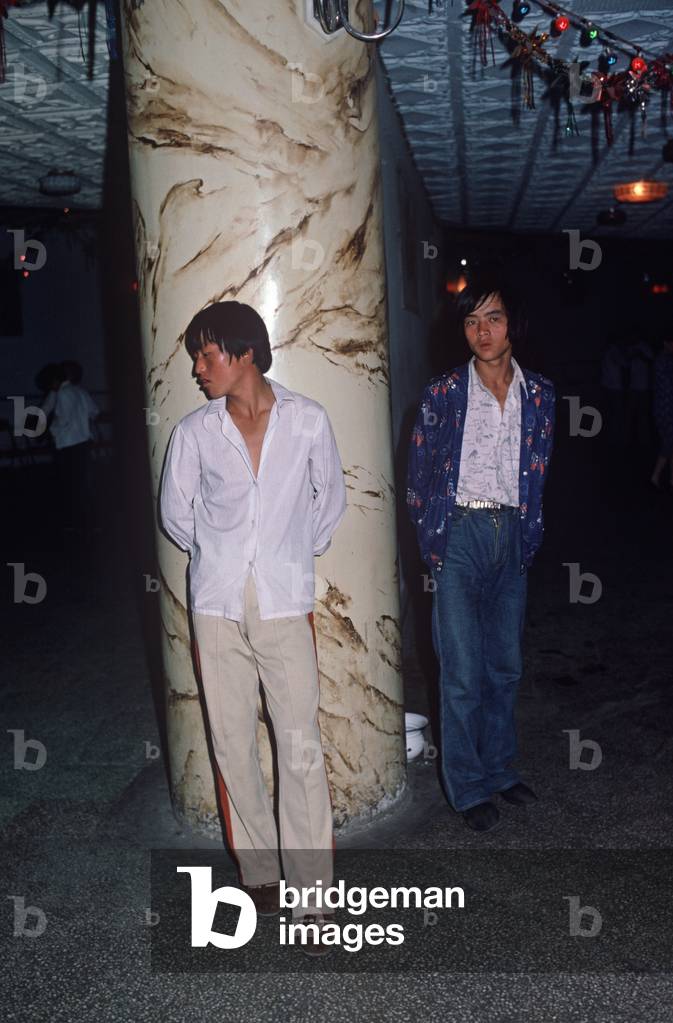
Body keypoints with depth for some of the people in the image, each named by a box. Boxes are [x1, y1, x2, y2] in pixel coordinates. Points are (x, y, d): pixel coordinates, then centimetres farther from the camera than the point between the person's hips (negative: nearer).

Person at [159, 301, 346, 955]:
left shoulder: (308, 421, 0)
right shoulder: (194, 432, 2)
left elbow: (331, 499, 13)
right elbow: (176, 514, 14)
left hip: (284, 605, -1)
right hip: (218, 606, 2)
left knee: (301, 748, -3)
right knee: (233, 745, 7)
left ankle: (310, 894, 8)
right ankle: (259, 871, 24)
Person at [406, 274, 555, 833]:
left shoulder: (539, 392, 4)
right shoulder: (444, 392, -5)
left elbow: (539, 472, 12)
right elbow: (419, 474, 0)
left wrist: (530, 535, 7)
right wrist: (432, 539, -3)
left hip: (513, 535, 4)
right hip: (460, 535, -3)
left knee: (506, 664, 14)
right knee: (463, 671, -1)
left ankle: (499, 767, 32)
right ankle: (468, 787, 15)